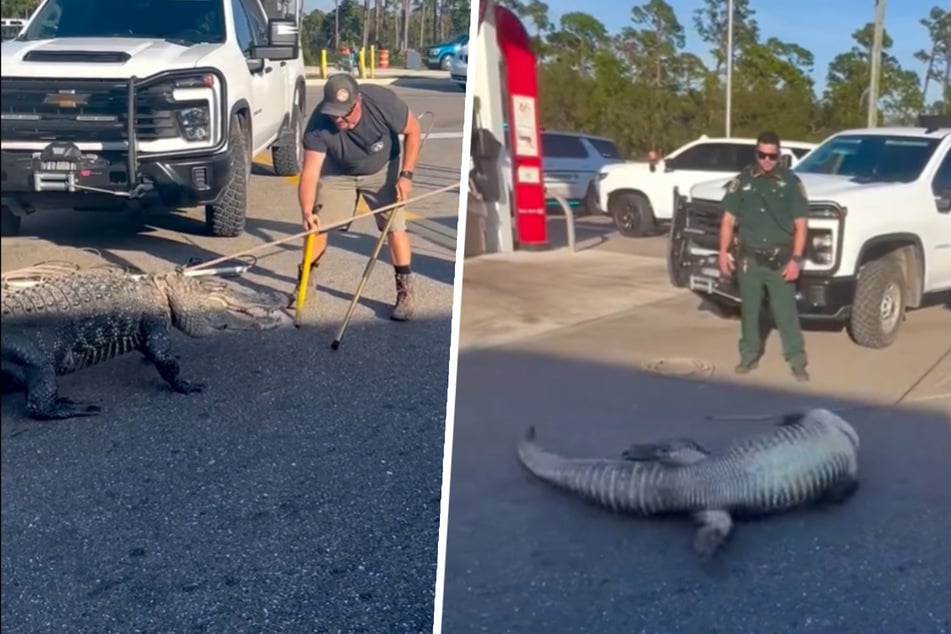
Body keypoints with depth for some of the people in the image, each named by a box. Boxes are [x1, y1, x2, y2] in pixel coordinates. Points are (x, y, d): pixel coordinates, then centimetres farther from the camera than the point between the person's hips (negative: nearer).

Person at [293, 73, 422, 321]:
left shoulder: (383, 102, -34)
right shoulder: (319, 124, -33)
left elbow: (413, 131, -17)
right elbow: (310, 172, -35)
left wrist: (406, 174, -21)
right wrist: (307, 211, -50)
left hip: (382, 170, -1)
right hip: (338, 173, 1)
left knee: (394, 227, -10)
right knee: (317, 225, -2)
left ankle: (406, 291, 2)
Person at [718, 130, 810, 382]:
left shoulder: (791, 183, -2)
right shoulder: (742, 181, 3)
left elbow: (800, 225, -2)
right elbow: (729, 220, 7)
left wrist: (796, 259, -10)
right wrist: (723, 251, -2)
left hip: (780, 261, -2)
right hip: (748, 260, 2)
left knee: (786, 314, -1)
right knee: (749, 311, 12)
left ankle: (797, 362, 7)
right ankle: (749, 356, 25)